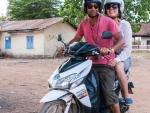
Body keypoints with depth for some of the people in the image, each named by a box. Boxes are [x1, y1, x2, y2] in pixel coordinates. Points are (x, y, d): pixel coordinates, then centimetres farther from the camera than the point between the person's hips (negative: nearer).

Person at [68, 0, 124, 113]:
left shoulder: (108, 22, -11)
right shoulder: (83, 24, 4)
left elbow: (121, 40, -16)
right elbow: (76, 39, 13)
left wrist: (111, 50, -35)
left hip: (106, 62, -5)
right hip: (91, 62, 6)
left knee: (109, 91, -17)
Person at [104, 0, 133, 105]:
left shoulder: (125, 24, -6)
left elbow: (128, 48, -12)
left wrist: (117, 59, -29)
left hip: (123, 57, -4)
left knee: (118, 66, -37)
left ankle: (126, 96, -20)